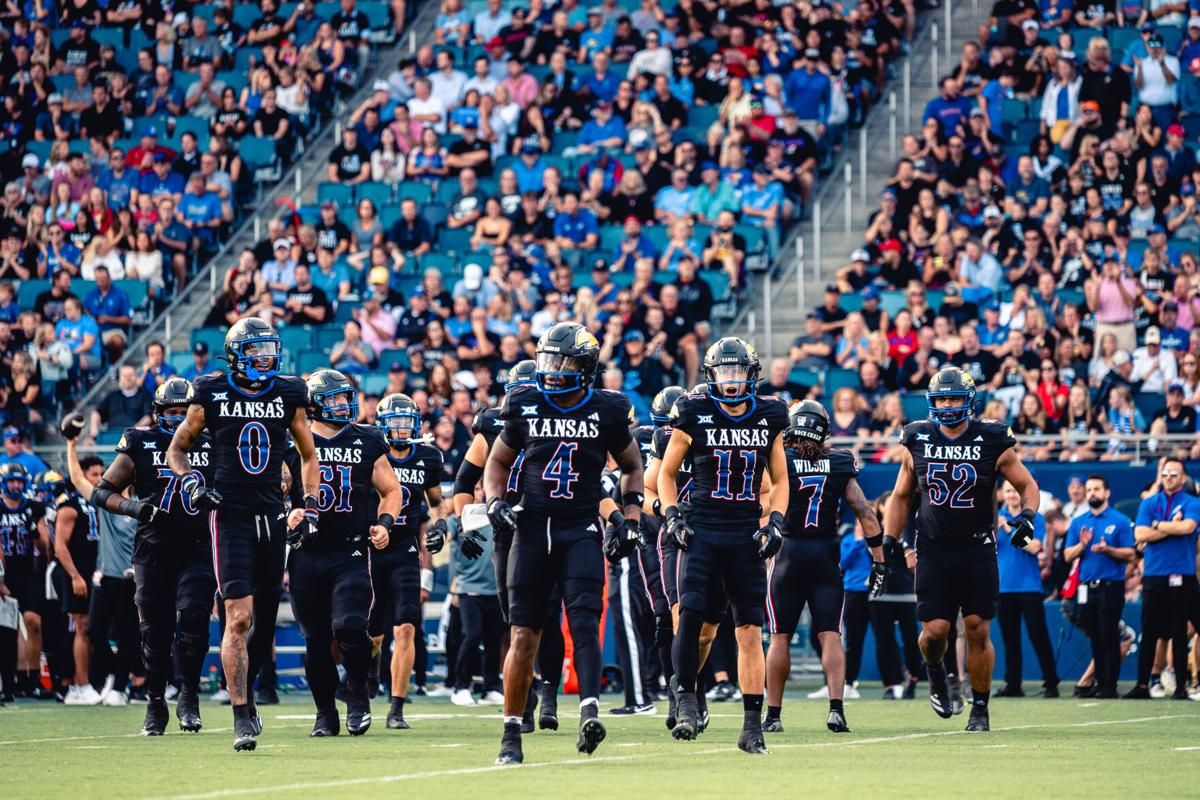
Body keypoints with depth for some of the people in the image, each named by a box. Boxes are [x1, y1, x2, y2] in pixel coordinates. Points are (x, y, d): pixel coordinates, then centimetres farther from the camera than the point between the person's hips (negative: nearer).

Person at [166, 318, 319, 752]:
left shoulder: (288, 395, 6)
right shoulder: (212, 395, -1)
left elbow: (308, 457, 18)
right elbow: (176, 449, 11)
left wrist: (310, 510, 7)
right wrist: (192, 485, -8)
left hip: (271, 517, 4)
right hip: (230, 516, -4)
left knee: (265, 621, 7)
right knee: (239, 617, -14)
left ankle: (243, 692, 30)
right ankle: (241, 716, -11)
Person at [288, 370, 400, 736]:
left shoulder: (367, 442, 8)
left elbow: (390, 490, 15)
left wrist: (384, 522, -2)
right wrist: (287, 515, -15)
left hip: (350, 553, 0)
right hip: (307, 555, 1)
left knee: (349, 627, -18)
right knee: (316, 639, 5)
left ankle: (358, 694, 6)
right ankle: (325, 712, 19)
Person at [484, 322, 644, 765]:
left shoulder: (606, 412, -1)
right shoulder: (525, 406, 2)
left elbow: (632, 467, 14)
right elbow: (498, 462, 16)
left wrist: (630, 520, 3)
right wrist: (496, 502, -2)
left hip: (580, 532, -1)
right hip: (532, 530, 1)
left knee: (584, 620, -20)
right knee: (523, 636, 1)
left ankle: (590, 712, -32)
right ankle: (511, 734, 10)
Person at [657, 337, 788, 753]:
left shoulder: (769, 418, 8)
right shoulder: (694, 415, 1)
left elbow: (779, 481, 17)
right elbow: (667, 473, 11)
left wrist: (774, 523, 2)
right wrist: (672, 516, -3)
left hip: (746, 535, 2)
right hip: (701, 531, -2)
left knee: (750, 631, 0)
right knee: (696, 618, -18)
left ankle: (752, 725, 3)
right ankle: (686, 697, 2)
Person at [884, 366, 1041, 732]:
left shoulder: (993, 442, -3)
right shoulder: (917, 442, 3)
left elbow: (1027, 485, 8)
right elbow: (900, 497, 14)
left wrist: (1026, 516, -12)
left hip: (977, 551, -1)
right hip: (933, 551, 1)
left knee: (978, 631, -3)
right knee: (934, 630, -8)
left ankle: (980, 708, 11)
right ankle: (935, 674, 26)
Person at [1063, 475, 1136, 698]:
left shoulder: (1120, 521, 0)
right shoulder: (1078, 522, 12)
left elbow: (1130, 554, -5)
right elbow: (1068, 556, 9)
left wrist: (1107, 549, -19)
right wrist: (1082, 545, -9)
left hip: (1111, 587, -4)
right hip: (1087, 587, 4)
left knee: (1109, 638, -6)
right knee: (1095, 638, 8)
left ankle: (1110, 686, -5)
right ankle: (1099, 682, 14)